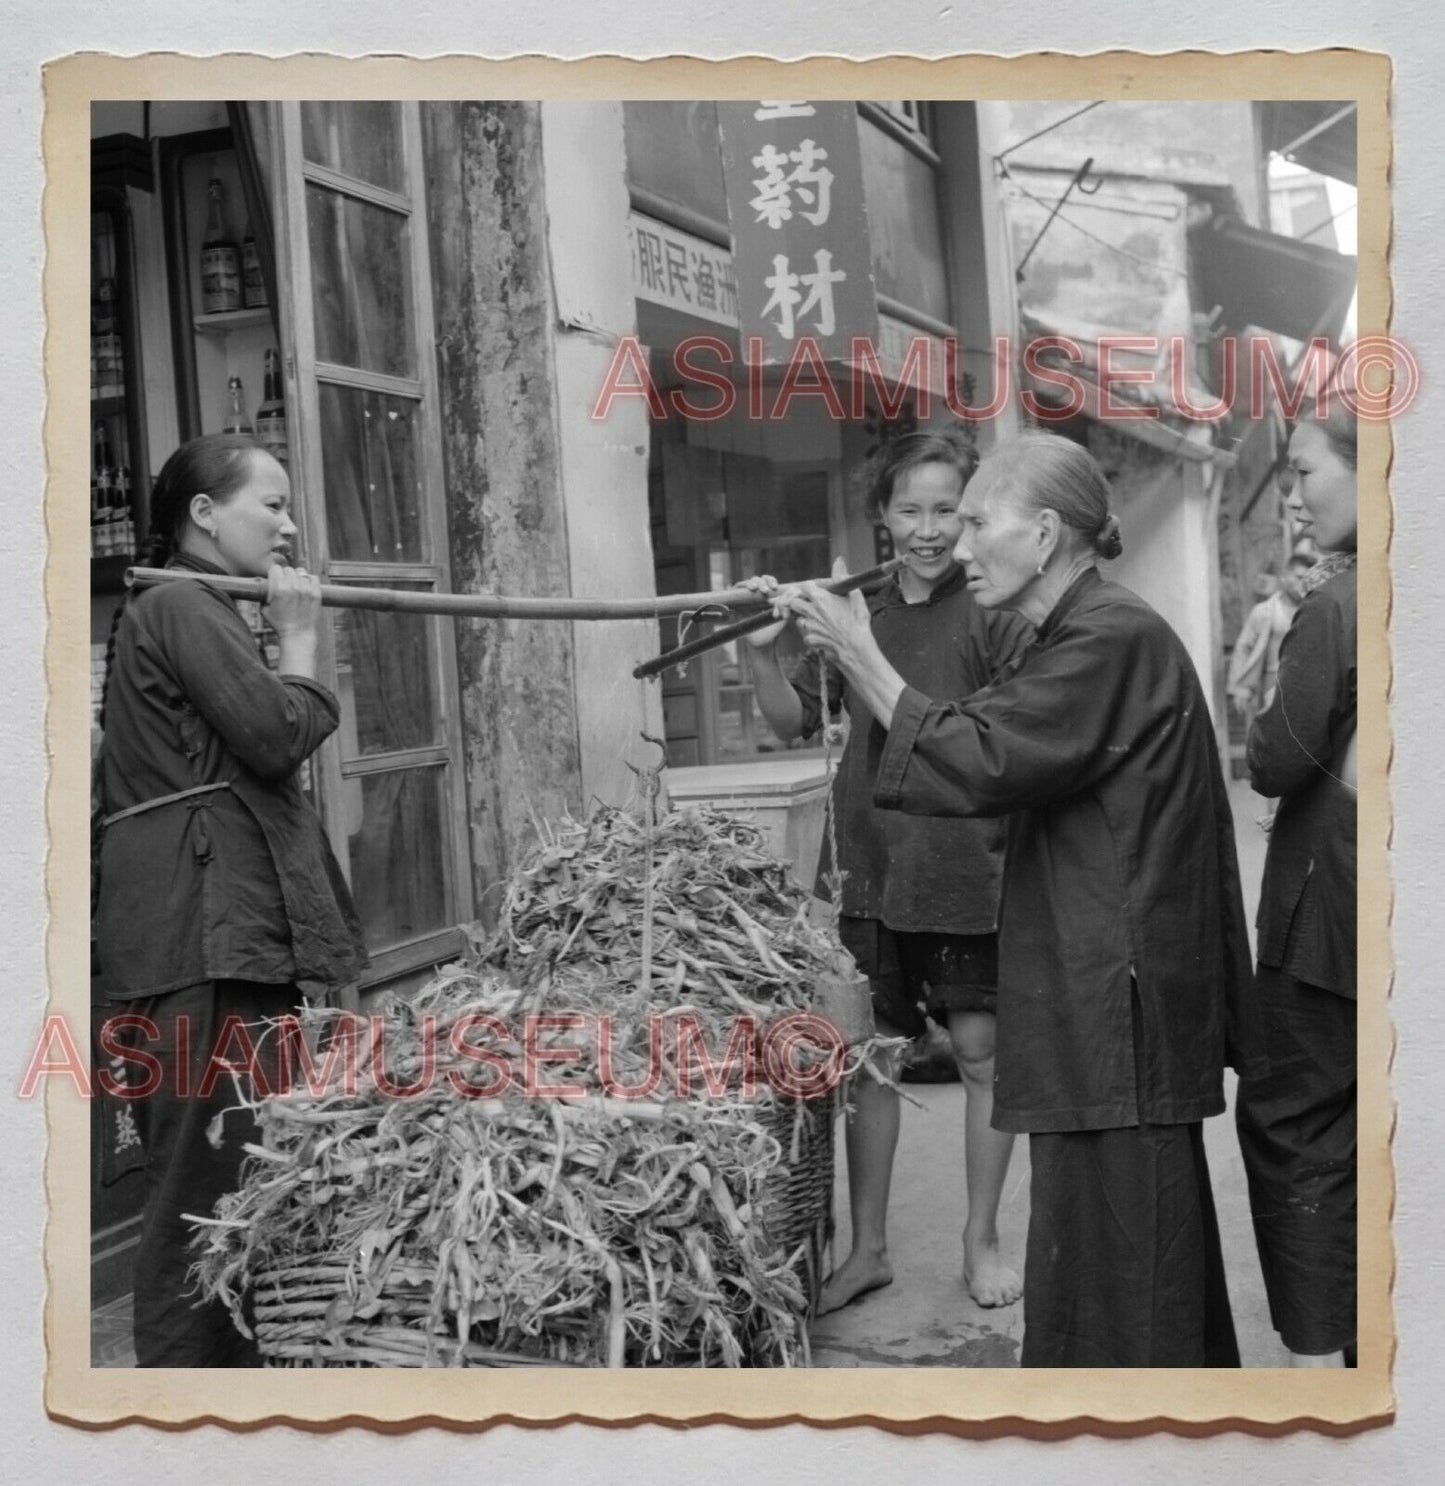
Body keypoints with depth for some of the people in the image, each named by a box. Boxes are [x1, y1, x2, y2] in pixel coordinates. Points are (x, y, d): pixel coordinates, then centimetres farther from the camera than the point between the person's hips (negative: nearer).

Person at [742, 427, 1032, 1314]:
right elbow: (795, 721, 7)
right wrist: (764, 653, -10)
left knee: (981, 1050, 8)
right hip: (873, 872, 4)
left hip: (969, 871, -3)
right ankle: (868, 1248, 24)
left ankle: (983, 1239, 25)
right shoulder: (860, 610, 5)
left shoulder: (996, 614, -6)